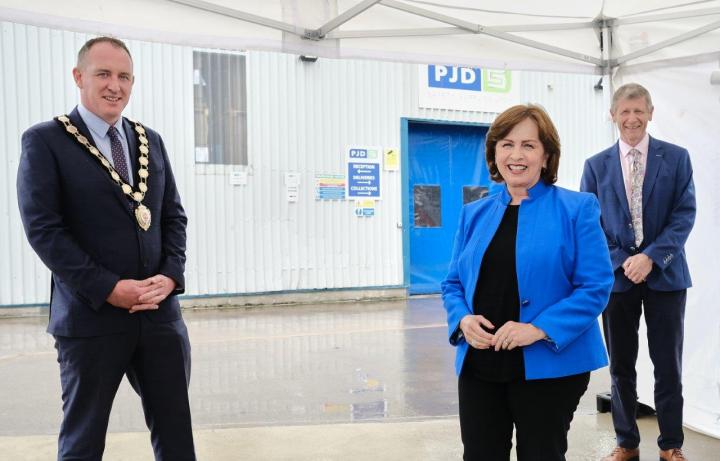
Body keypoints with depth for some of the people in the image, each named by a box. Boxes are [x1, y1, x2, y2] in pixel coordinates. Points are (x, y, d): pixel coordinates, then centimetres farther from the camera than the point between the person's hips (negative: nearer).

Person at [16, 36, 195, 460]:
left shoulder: (150, 141, 12)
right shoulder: (45, 141, -3)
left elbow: (174, 215, 12)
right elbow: (43, 228, -10)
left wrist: (171, 274, -6)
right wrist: (108, 288, -16)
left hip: (160, 312, 4)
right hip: (92, 315, -4)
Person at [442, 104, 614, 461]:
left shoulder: (577, 209, -4)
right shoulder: (474, 214, 9)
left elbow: (596, 286, -10)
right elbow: (453, 283, 12)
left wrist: (540, 329, -20)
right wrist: (463, 319, -9)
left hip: (549, 366, -3)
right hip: (478, 365, 4)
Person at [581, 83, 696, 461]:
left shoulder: (676, 157, 2)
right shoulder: (596, 165, 5)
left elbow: (685, 214, -4)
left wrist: (651, 256, -16)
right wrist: (621, 261, -9)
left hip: (664, 273, -1)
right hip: (616, 274, 1)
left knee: (668, 365, 7)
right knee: (621, 366, 9)